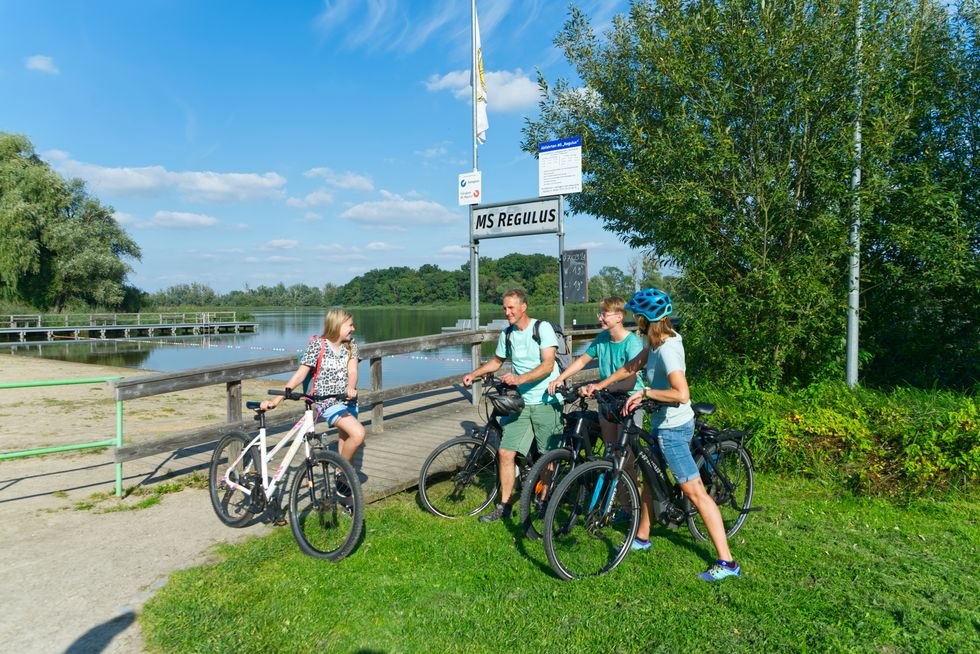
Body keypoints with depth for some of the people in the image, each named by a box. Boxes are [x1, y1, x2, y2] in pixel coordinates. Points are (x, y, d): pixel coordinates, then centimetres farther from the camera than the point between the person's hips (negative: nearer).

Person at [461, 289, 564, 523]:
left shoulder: (543, 328, -10)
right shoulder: (507, 334, 7)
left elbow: (548, 365, -18)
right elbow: (497, 360, 23)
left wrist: (520, 378, -30)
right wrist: (474, 374, 8)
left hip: (546, 401, -5)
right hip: (521, 401, 5)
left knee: (547, 456, 4)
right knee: (505, 452, -2)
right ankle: (504, 506, 11)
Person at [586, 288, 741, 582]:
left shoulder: (667, 349, -26)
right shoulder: (658, 341, 3)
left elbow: (682, 394, -35)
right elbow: (632, 366, 14)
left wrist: (644, 392, -26)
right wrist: (600, 385, 11)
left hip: (673, 428, -10)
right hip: (663, 423, 10)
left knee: (695, 491, -6)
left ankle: (726, 562, 2)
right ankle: (642, 537, 40)